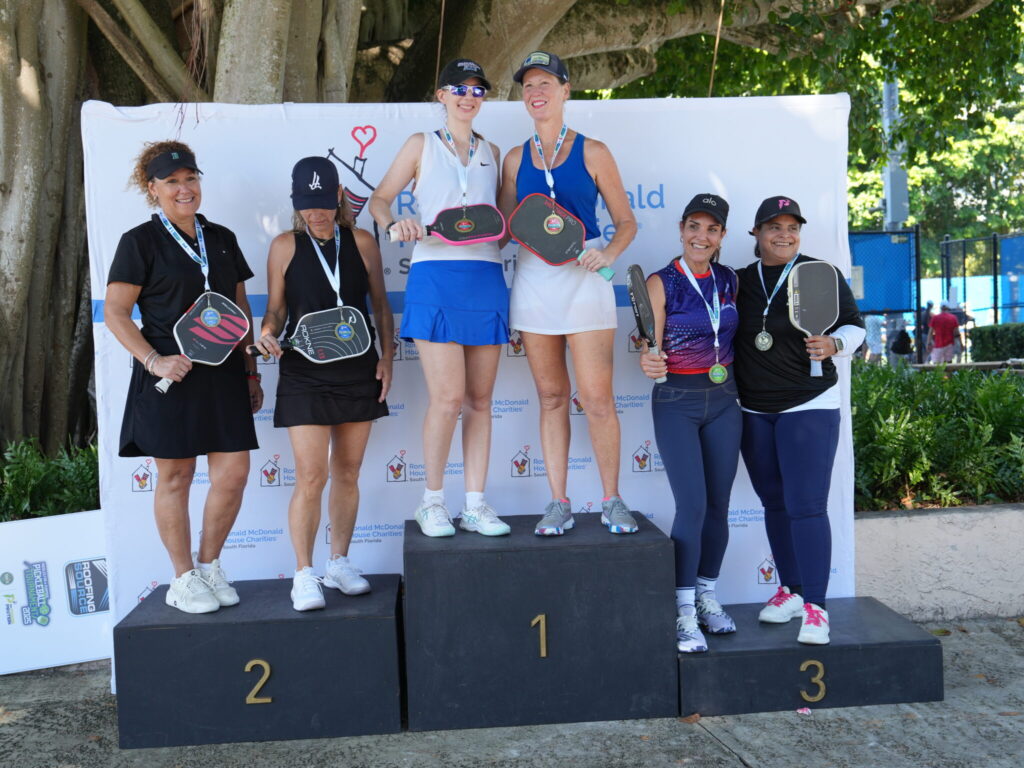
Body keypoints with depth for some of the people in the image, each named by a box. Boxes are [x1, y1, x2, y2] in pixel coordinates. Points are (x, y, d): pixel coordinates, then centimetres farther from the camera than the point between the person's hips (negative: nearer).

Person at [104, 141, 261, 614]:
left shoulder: (222, 239, 14)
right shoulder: (140, 242, 0)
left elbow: (241, 310, 17)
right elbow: (114, 313, -4)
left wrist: (250, 371, 14)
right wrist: (154, 360, -16)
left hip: (224, 375, 4)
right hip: (171, 376, -4)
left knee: (234, 471, 1)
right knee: (175, 476, 3)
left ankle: (209, 565, 21)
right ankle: (183, 579, 17)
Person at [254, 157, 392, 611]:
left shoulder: (362, 242, 7)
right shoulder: (285, 246, 3)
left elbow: (381, 305, 11)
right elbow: (276, 309, 5)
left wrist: (387, 355, 3)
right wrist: (267, 335, -16)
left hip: (358, 370, 2)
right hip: (304, 374, -2)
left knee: (347, 475, 9)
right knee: (311, 478, -7)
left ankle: (339, 562, 24)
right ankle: (304, 574, 6)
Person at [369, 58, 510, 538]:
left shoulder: (491, 152, 19)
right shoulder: (421, 145, 10)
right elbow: (379, 199, 8)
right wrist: (393, 225, -12)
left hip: (486, 279, 4)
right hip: (436, 278, -4)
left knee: (480, 398, 4)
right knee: (447, 397, -11)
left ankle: (476, 505, 13)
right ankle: (432, 502, 7)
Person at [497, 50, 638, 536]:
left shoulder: (591, 153, 4)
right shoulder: (515, 159, 13)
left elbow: (626, 222, 5)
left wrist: (607, 254, -14)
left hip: (583, 281, -3)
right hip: (533, 281, 3)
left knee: (597, 399, -5)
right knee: (550, 396, 6)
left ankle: (612, 501, 11)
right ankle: (558, 504, 14)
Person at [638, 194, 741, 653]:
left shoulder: (730, 281, 7)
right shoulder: (662, 283, -6)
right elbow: (651, 349, -12)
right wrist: (649, 363, -33)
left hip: (723, 399, 5)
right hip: (677, 401, -5)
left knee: (718, 504, 8)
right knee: (692, 506, -11)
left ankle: (707, 597, 24)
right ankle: (684, 612, 0)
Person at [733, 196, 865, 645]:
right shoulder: (740, 281, 7)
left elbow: (854, 325, 2)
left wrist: (832, 344, -20)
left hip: (809, 407, -4)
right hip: (753, 411, 4)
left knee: (806, 507, -9)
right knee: (774, 504, 11)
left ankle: (815, 607, -3)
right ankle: (790, 589, 25)